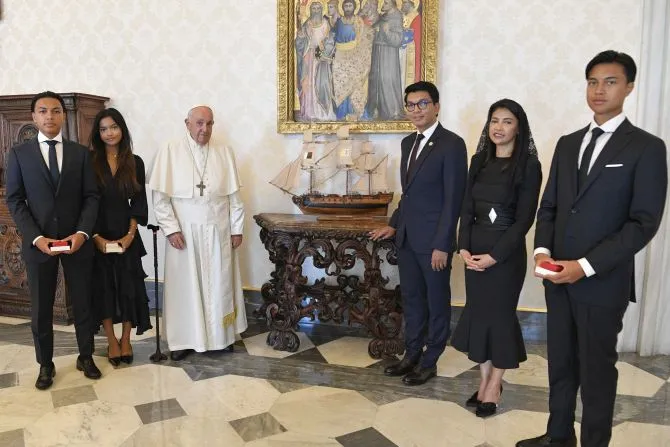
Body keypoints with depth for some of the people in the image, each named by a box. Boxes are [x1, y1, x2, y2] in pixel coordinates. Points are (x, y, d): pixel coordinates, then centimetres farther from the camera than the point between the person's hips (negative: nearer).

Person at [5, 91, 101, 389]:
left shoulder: (80, 153, 4)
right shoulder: (19, 154, 2)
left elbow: (91, 197, 0)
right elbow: (15, 201, -2)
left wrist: (82, 233, -14)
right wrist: (36, 238, -14)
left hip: (76, 240, 1)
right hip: (38, 243, 0)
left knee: (82, 303, 10)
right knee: (41, 308, 10)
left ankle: (86, 357, 27)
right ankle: (46, 364, 26)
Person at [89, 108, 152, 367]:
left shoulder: (134, 163, 2)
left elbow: (139, 202, 1)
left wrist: (130, 234, -8)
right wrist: (96, 237, -11)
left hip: (126, 235, 1)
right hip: (98, 236, -1)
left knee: (129, 286, 4)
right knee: (103, 287, 5)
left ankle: (126, 340, 18)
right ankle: (112, 341, 19)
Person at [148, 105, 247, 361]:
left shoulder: (224, 153, 4)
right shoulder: (170, 152, -3)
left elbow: (234, 195, 5)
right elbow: (160, 196, -5)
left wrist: (236, 229, 3)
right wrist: (171, 229, -12)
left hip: (218, 232, 2)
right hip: (184, 232, -2)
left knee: (220, 285, 10)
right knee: (184, 286, 6)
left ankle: (221, 336, 24)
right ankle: (184, 339, 18)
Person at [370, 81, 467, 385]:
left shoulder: (452, 144, -12)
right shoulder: (408, 142, 12)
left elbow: (453, 199, -15)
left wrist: (442, 245, -17)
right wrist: (394, 225, 12)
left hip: (433, 240, -7)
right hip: (407, 238, 7)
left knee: (437, 302, 9)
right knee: (411, 300, 16)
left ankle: (429, 362, 22)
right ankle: (412, 355, 31)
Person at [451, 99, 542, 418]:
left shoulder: (528, 166, -8)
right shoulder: (479, 160, 7)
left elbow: (524, 218, -11)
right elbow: (467, 208, 6)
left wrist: (495, 255, -16)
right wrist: (464, 247, -5)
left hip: (506, 252, -5)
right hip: (474, 249, 5)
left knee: (499, 313, 6)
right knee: (476, 312, 9)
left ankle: (494, 386, 22)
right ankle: (484, 380, 25)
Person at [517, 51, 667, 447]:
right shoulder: (568, 144, 11)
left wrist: (585, 266, -18)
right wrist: (542, 250, -6)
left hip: (603, 282, -5)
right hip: (558, 278, 5)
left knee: (597, 371, 9)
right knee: (560, 364, 16)